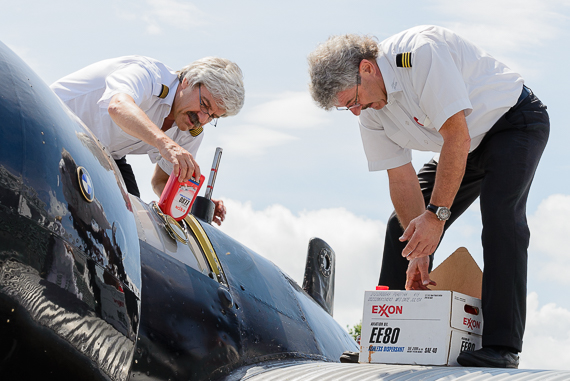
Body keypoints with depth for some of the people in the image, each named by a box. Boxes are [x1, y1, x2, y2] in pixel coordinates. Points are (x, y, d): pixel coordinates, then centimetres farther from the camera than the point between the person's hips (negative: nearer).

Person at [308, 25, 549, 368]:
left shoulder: (420, 52, -34)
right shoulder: (370, 112, -9)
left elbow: (457, 136, -35)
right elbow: (402, 177, -7)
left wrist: (437, 214, -33)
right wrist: (419, 251, -15)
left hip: (514, 120, -8)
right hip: (464, 147, 8)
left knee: (499, 212, -28)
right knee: (404, 226, 3)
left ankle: (502, 346, -28)